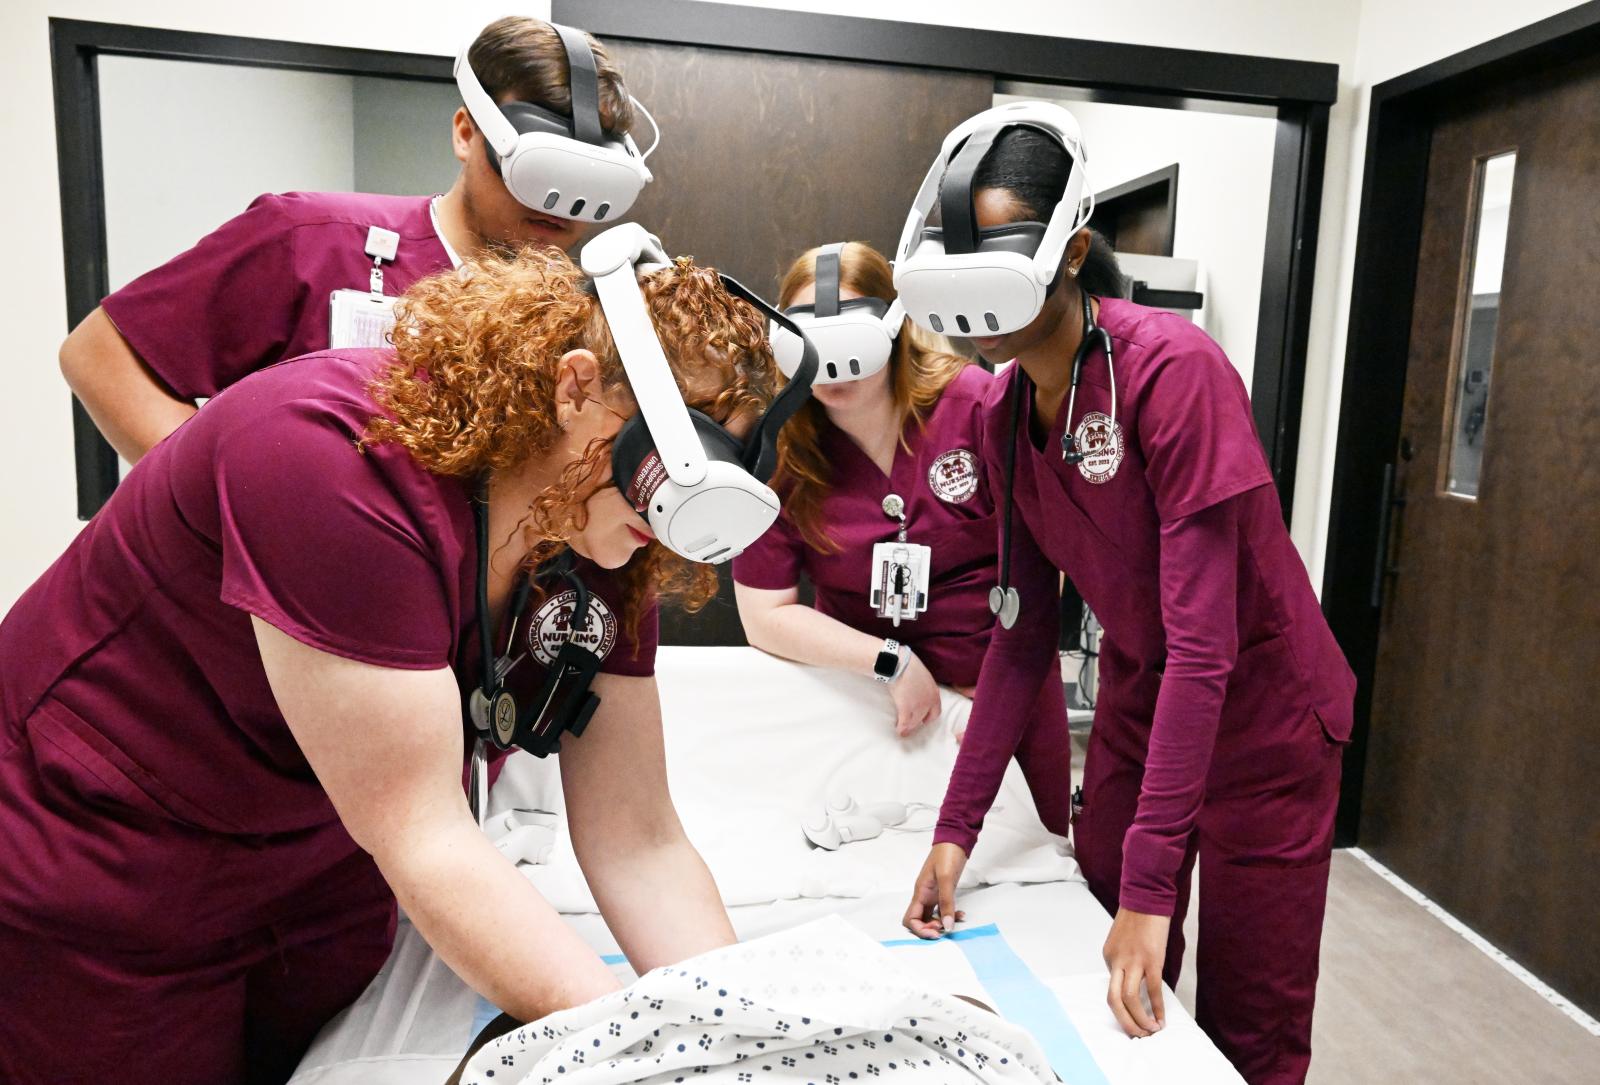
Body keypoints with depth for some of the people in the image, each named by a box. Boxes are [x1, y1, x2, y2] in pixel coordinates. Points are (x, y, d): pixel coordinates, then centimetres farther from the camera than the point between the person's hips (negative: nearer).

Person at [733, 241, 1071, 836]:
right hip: (870, 693, 0)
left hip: (1009, 681, 1)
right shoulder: (778, 451, -11)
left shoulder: (979, 403, -14)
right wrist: (892, 662, -17)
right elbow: (765, 614, -10)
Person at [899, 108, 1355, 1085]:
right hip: (1137, 700, 6)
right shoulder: (1009, 412, -4)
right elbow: (1026, 631, -2)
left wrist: (1151, 887, -27)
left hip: (1261, 712, -5)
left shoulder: (1171, 368, -25)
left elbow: (1202, 641, -28)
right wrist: (958, 826, -5)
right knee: (1101, 996, 14)